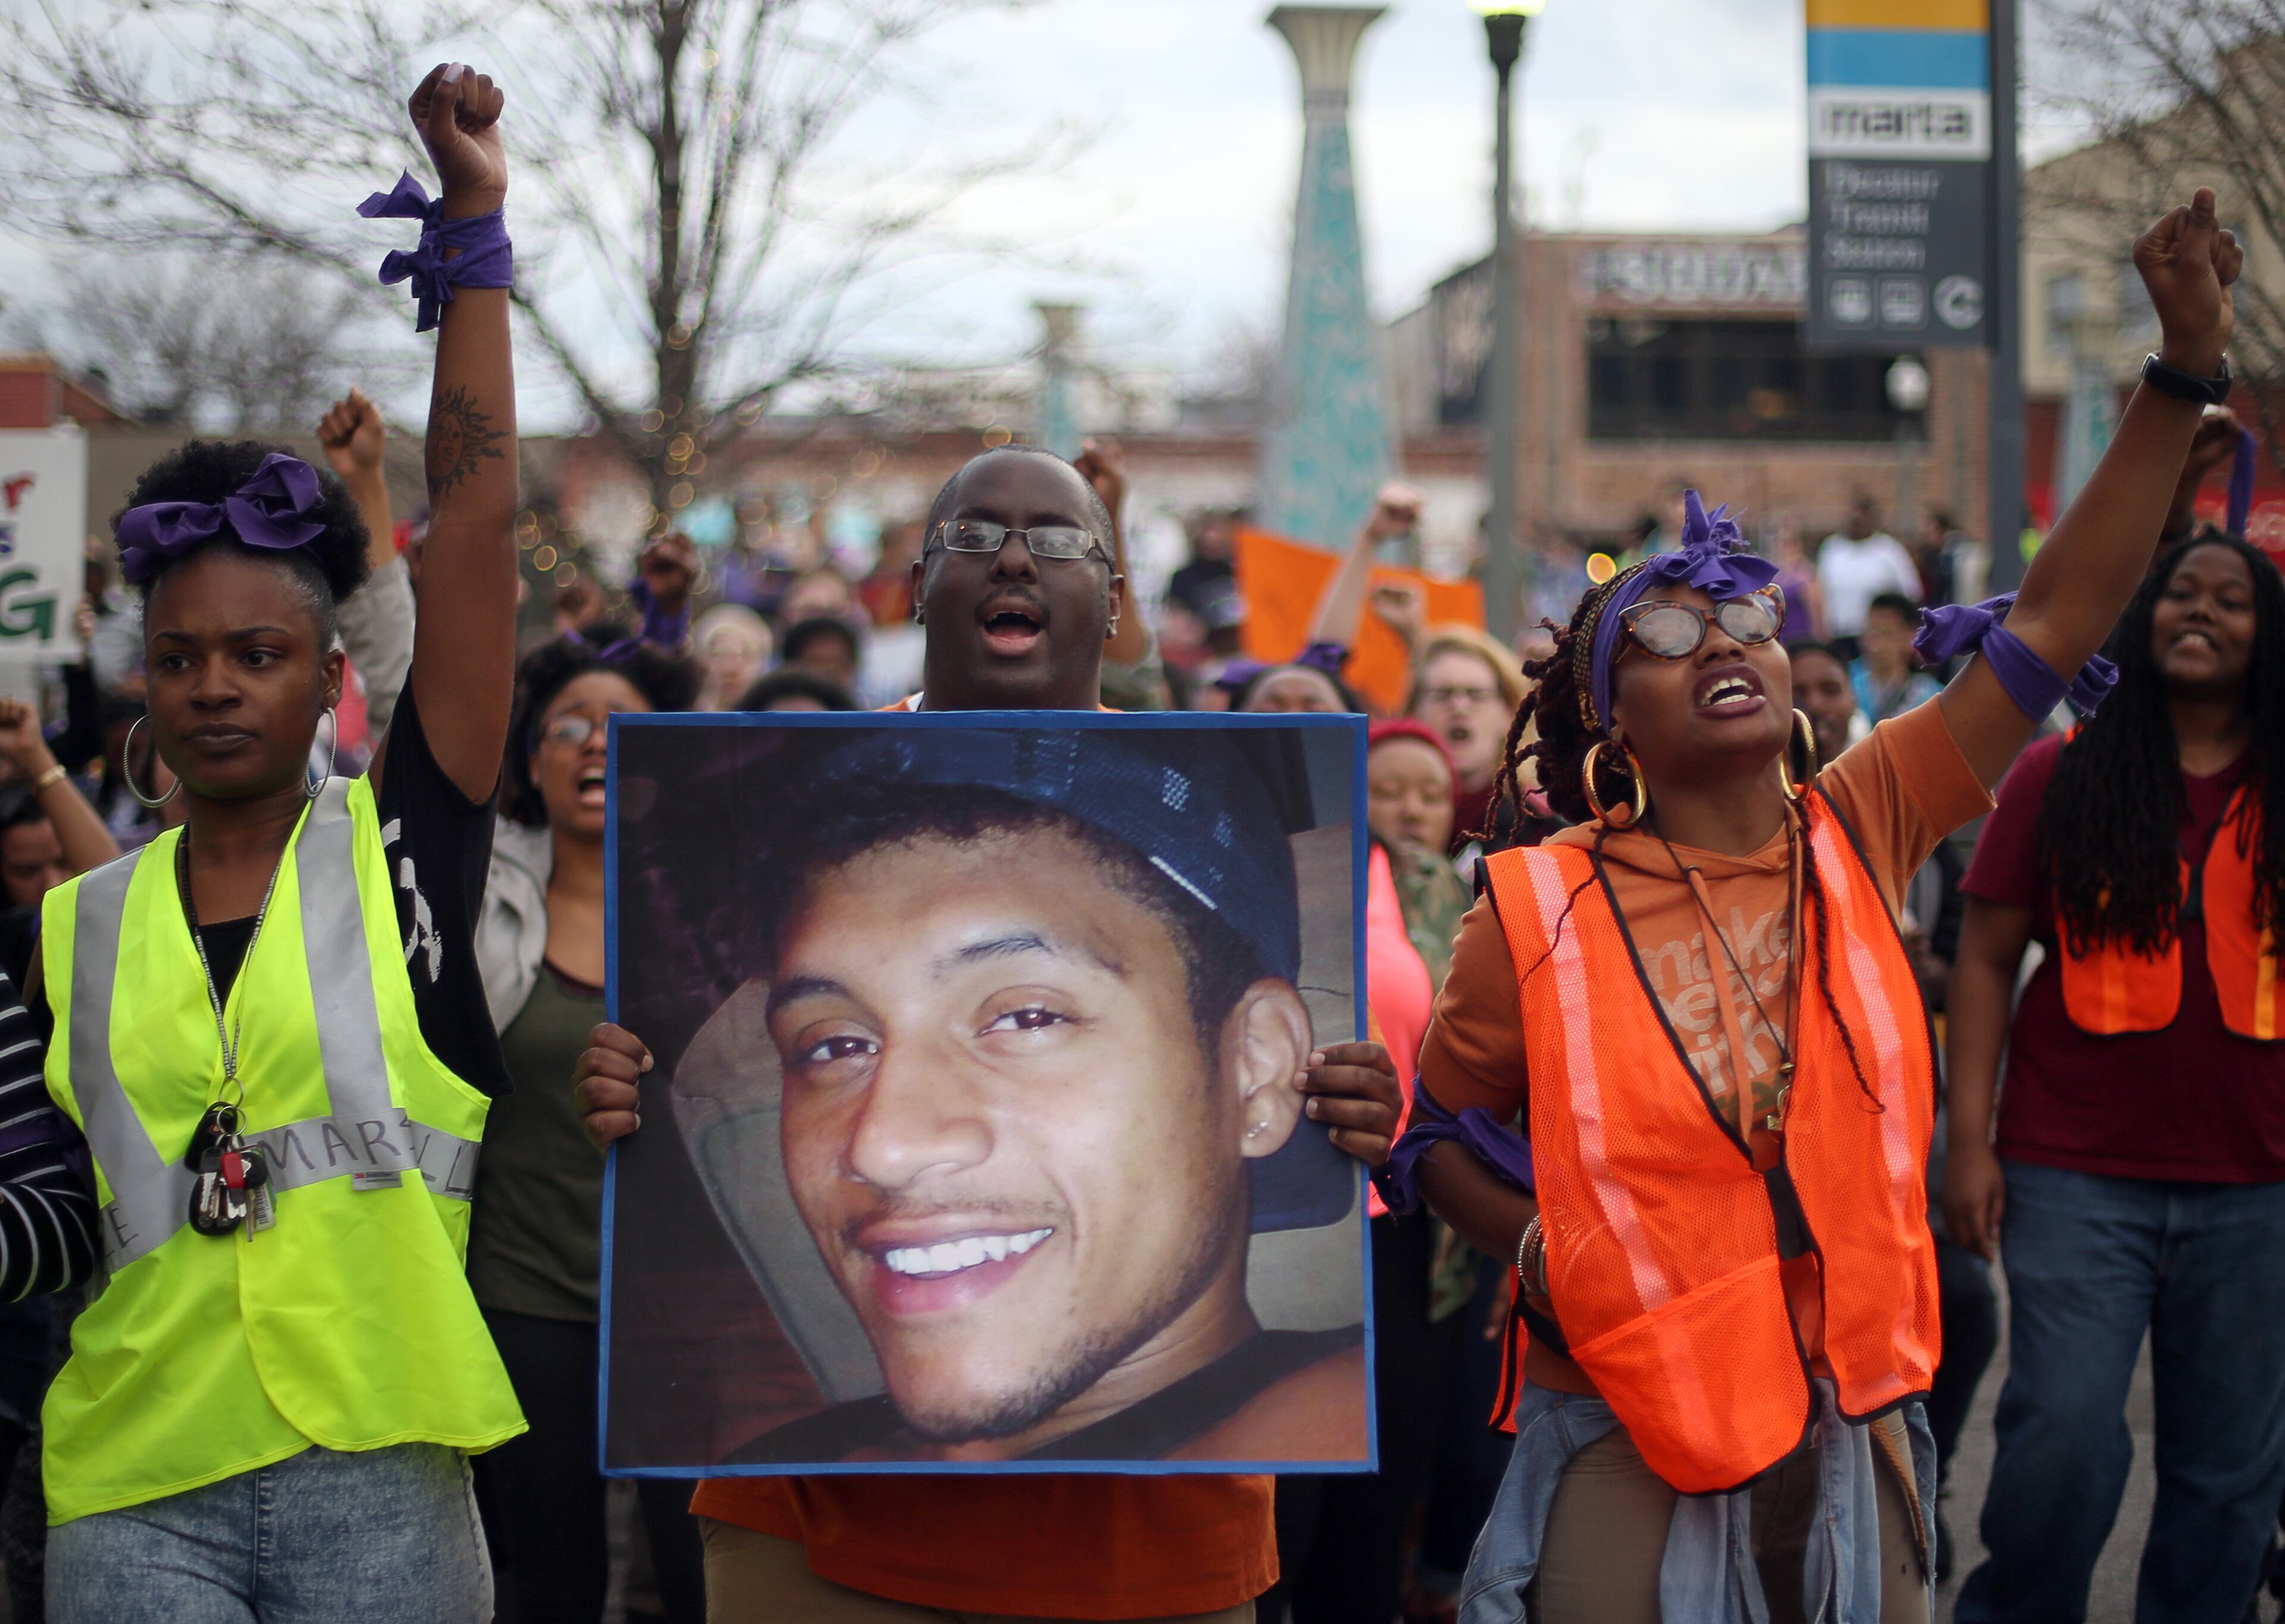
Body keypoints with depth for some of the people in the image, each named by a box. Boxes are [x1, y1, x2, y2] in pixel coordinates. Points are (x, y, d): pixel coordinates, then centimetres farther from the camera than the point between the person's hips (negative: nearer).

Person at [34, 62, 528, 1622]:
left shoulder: (399, 841, 4)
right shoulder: (73, 928, 11)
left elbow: (477, 525, 0)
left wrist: (471, 233, 1)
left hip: (380, 1481, -1)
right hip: (136, 1490, 2)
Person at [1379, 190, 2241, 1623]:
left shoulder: (1862, 832, 0)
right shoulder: (1541, 909, -7)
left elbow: (2056, 626, -2)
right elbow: (1439, 1133, 7)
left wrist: (2187, 371, -7)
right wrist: (1539, 1248, -11)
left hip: (1857, 1422, 3)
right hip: (1637, 1443, -3)